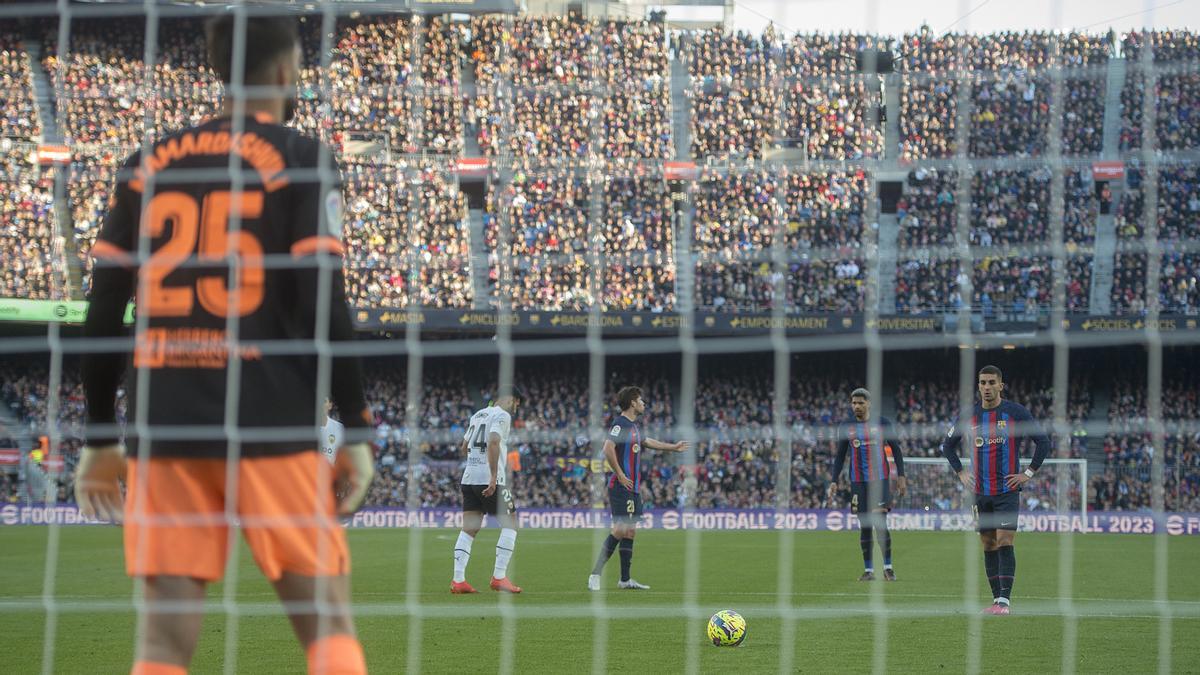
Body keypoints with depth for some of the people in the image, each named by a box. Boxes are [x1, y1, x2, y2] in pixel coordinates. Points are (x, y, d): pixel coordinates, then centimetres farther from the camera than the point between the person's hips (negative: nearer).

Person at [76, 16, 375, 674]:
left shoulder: (149, 165, 12)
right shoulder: (299, 160, 0)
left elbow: (102, 311, 10)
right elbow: (323, 305, -8)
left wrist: (98, 439, 17)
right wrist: (358, 431, -3)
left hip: (163, 427, 4)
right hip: (270, 424, -4)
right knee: (326, 619, 5)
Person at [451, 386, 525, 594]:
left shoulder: (477, 415, 19)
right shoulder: (502, 416, -5)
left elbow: (464, 447, 25)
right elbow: (493, 443, -21)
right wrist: (494, 476, -23)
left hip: (469, 477, 7)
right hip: (490, 480, -7)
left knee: (468, 530, 7)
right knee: (509, 524, 2)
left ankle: (458, 579, -1)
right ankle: (499, 577, -5)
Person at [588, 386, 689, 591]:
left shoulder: (634, 426, 17)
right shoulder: (620, 424, -13)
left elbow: (646, 442, 35)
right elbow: (608, 449, -25)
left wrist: (674, 447, 42)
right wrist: (620, 476, -22)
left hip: (633, 488, 10)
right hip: (622, 488, -10)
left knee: (630, 532, 9)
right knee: (620, 530, -13)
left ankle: (625, 579, 12)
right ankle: (595, 575, -11)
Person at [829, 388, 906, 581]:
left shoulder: (882, 423, 1)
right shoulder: (845, 427, 7)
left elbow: (895, 449, 7)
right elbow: (840, 456, 12)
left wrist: (901, 476, 0)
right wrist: (834, 481, 4)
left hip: (880, 479, -2)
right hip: (858, 482, 2)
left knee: (880, 523, -11)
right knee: (864, 525, 2)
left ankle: (888, 567, 0)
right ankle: (868, 570, 8)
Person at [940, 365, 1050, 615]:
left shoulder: (1016, 412, -4)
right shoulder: (970, 415, 7)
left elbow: (1043, 442, -2)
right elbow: (948, 445, 20)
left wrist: (1028, 473, -6)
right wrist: (961, 473, 11)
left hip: (1007, 490, -4)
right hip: (980, 492, 4)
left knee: (1004, 543, -12)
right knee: (988, 545, 6)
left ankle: (1005, 600, -14)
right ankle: (996, 599, 11)